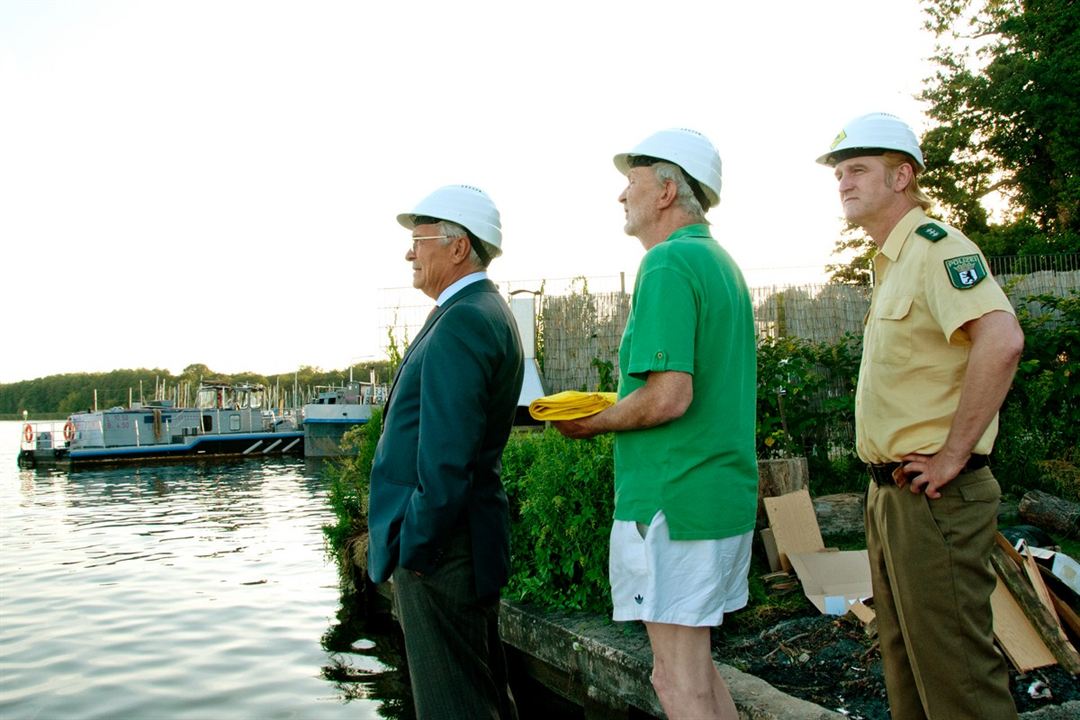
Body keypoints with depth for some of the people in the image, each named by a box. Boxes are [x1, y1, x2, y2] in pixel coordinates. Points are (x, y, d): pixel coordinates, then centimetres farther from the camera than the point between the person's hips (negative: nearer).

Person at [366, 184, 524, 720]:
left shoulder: (461, 322, -18)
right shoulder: (488, 313, 14)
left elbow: (446, 454, -24)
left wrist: (414, 547, -16)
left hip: (439, 544, -10)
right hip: (468, 537, 10)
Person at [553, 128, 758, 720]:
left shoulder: (667, 264, -15)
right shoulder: (721, 262, 15)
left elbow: (669, 396, -24)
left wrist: (592, 424, -8)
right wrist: (621, 404, 19)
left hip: (672, 503, -10)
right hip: (726, 498, 10)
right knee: (695, 671, 20)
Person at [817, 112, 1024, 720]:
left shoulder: (934, 245, -14)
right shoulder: (892, 260, 17)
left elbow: (1002, 339, -30)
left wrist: (953, 455, -24)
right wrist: (888, 483, 16)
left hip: (933, 497, -10)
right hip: (891, 493, 10)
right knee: (906, 664, 19)